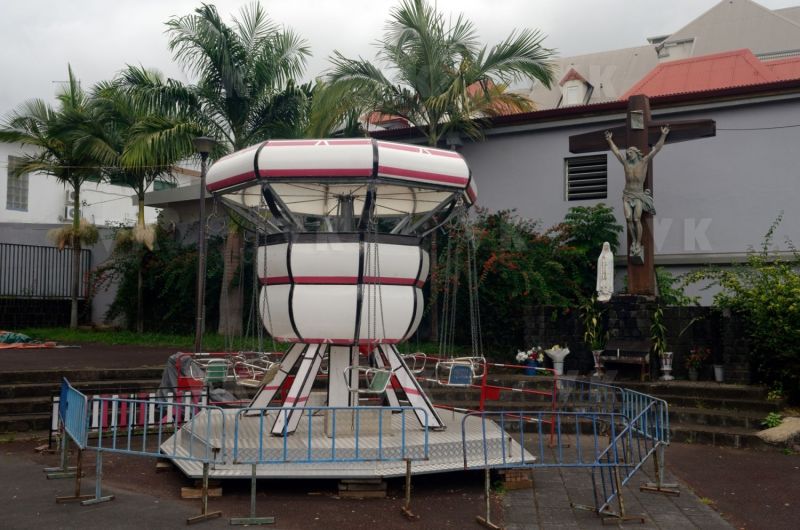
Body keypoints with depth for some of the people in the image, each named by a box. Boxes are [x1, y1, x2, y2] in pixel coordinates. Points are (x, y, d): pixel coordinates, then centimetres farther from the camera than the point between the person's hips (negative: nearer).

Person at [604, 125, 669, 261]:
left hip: (639, 195, -3)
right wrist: (609, 140, 23)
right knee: (628, 218, -16)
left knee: (637, 219, -18)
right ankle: (633, 241, -2)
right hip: (627, 195, 3)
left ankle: (638, 244, -12)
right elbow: (616, 151, 18)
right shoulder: (625, 163, 6)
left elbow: (656, 149, -5)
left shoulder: (644, 162, -1)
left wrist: (663, 135, -11)